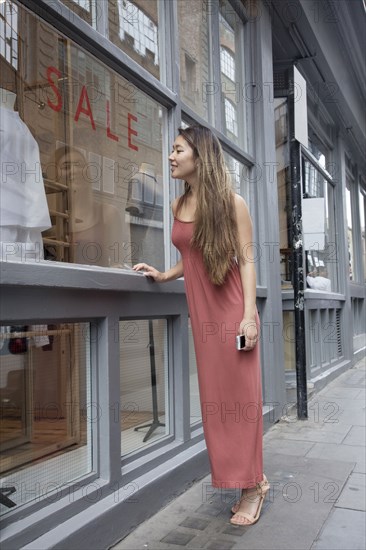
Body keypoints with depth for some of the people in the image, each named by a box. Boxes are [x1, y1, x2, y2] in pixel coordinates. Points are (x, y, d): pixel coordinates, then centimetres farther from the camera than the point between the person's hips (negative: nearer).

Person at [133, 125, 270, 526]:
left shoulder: (232, 202, -4)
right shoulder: (178, 205, 12)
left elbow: (246, 259, -8)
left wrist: (249, 314, -15)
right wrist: (164, 275, 8)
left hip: (231, 309, -6)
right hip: (200, 311, 6)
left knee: (239, 393, -1)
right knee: (215, 397, 8)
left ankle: (251, 487, 13)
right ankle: (254, 478, 22)